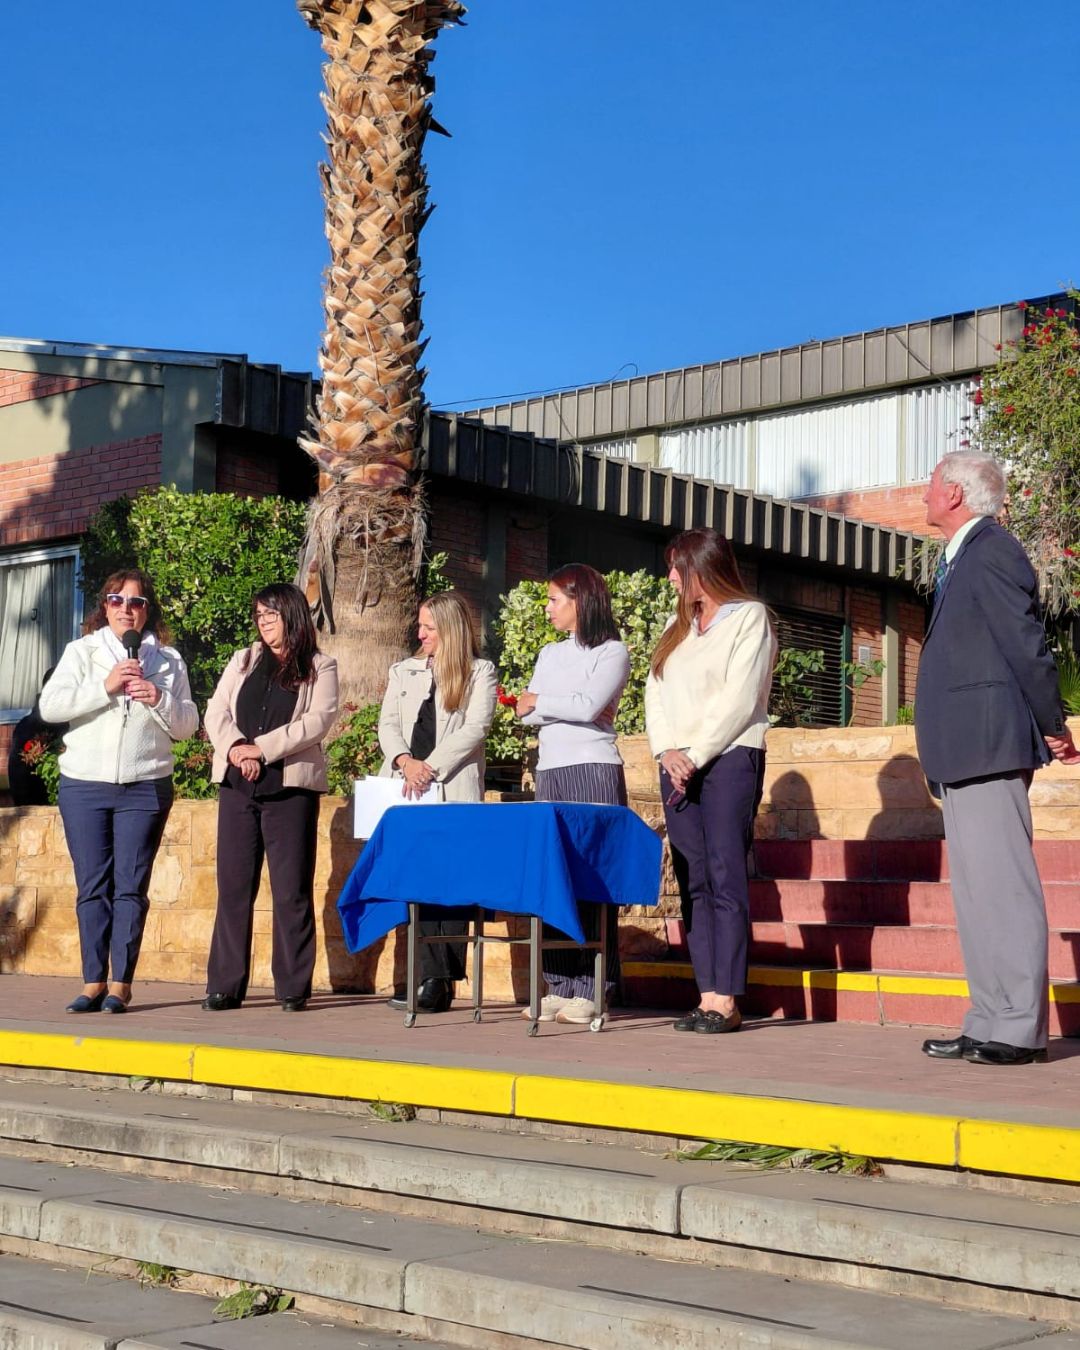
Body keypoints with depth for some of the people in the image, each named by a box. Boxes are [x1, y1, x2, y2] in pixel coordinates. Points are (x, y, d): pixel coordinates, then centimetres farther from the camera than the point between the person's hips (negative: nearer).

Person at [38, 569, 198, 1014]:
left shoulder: (168, 660, 11)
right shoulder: (81, 652, 8)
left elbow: (187, 726, 8)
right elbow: (49, 705, -6)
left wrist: (159, 699, -10)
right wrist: (105, 687, -15)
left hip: (145, 788, 0)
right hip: (84, 786, 0)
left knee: (131, 886, -3)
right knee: (92, 887, 1)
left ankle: (120, 985, -1)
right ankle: (93, 983, 6)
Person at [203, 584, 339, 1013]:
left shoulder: (319, 668, 5)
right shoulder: (243, 661, 16)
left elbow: (318, 721, -9)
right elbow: (216, 712, 8)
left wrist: (261, 748, -15)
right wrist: (235, 747, -12)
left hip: (291, 785, -4)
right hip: (237, 785, 4)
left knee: (292, 889, -2)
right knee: (233, 886, 3)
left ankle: (293, 987, 3)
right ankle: (225, 985, 7)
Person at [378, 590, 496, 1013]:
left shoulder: (479, 673, 5)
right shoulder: (404, 671, 19)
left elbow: (475, 728, -6)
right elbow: (387, 723, 10)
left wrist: (429, 766, -15)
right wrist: (404, 760, -10)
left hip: (454, 791, -4)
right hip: (404, 790, 4)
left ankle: (439, 983, -3)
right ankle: (433, 977, 3)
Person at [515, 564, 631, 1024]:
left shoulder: (612, 652, 0)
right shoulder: (550, 654, 19)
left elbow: (589, 705, -14)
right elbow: (525, 713, 10)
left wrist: (540, 703, -1)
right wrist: (571, 709, -5)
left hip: (594, 771, -6)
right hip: (549, 774, 6)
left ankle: (590, 989, -7)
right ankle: (558, 986, 4)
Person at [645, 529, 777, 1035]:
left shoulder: (750, 617, 2)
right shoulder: (677, 626, 22)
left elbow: (739, 699, -8)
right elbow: (655, 693, 13)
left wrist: (695, 755, -13)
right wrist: (668, 752, -4)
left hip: (730, 759, -6)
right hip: (678, 765, 6)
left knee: (726, 879, -11)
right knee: (693, 883, 1)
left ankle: (726, 1001, -12)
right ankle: (707, 996, 1)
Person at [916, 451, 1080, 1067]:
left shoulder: (992, 552, -12)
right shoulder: (961, 558, 19)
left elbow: (1027, 645, -15)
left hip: (989, 747, -11)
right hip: (962, 754, 11)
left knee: (1003, 887, -9)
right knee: (976, 891, 12)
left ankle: (1021, 1030, -6)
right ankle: (990, 1025, 16)